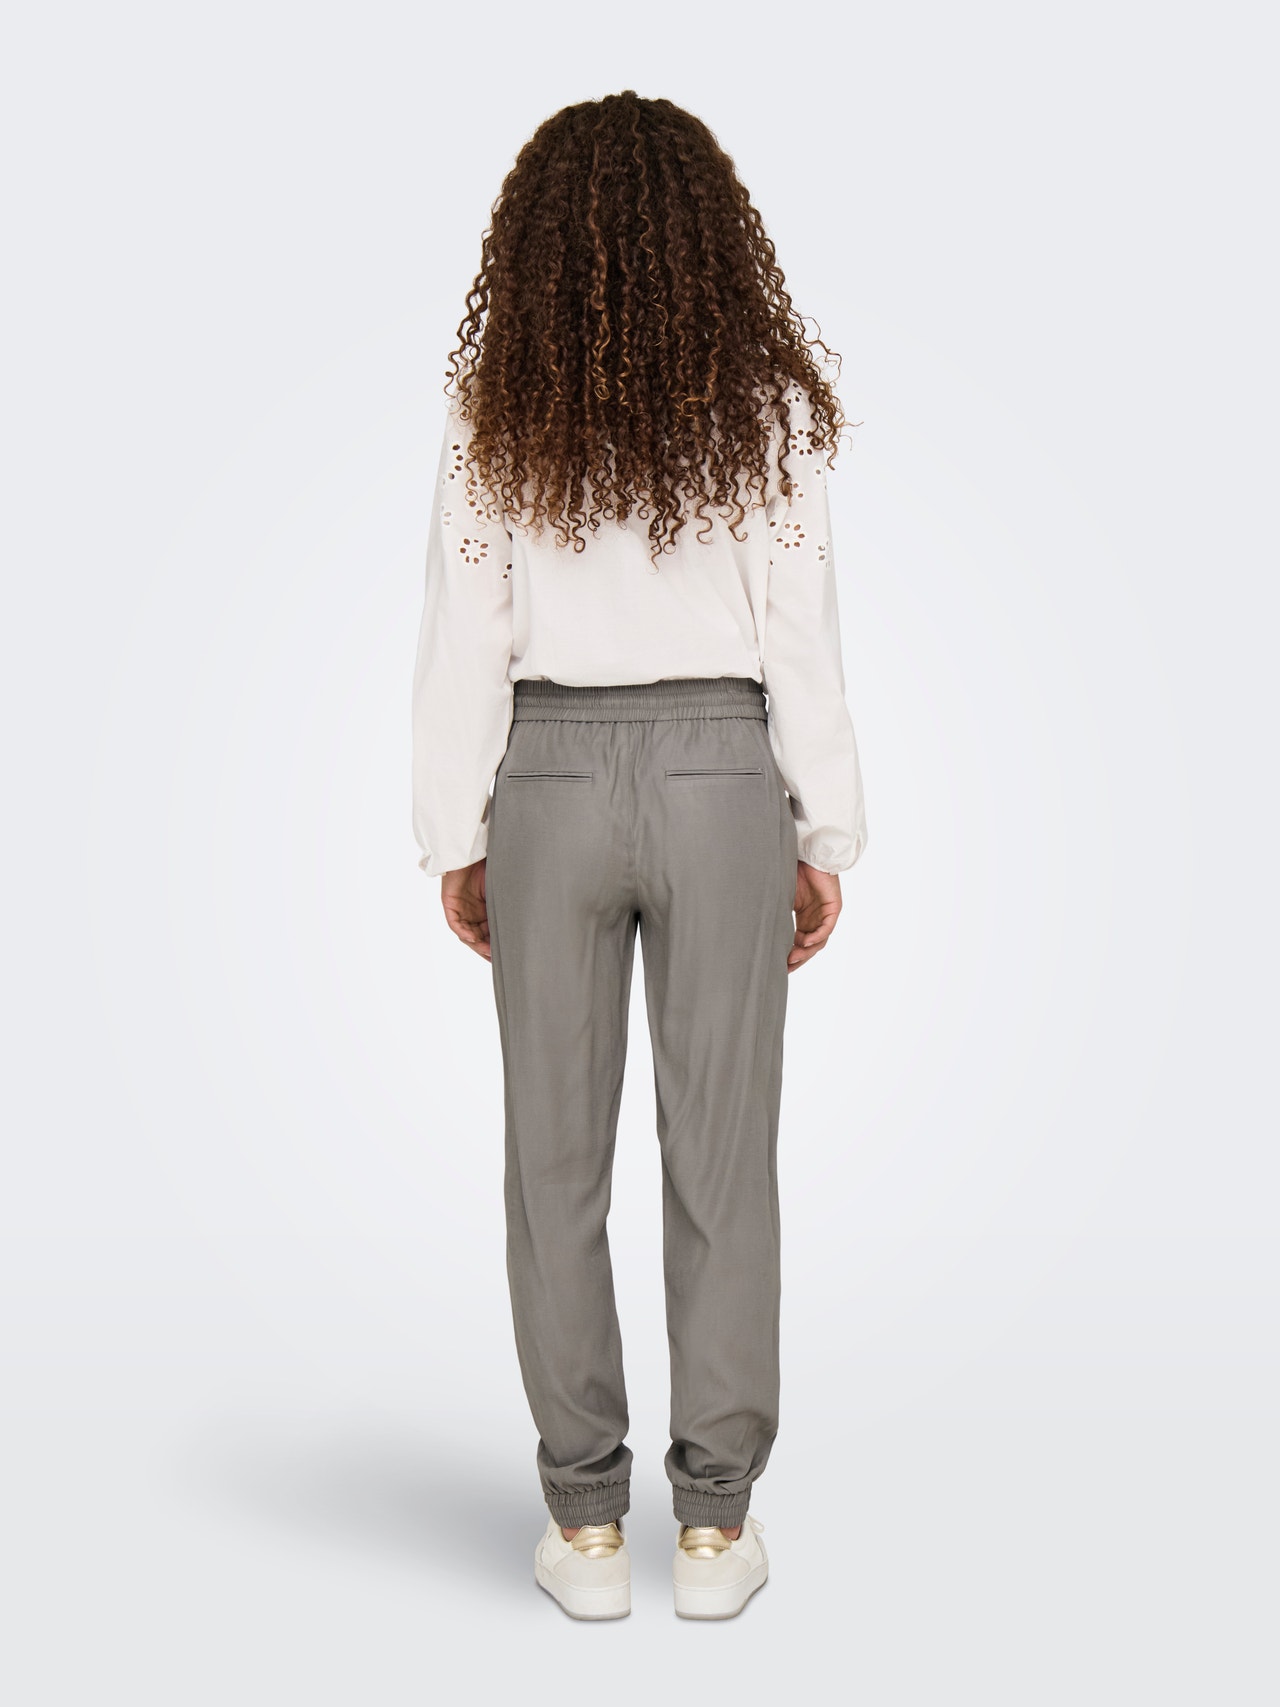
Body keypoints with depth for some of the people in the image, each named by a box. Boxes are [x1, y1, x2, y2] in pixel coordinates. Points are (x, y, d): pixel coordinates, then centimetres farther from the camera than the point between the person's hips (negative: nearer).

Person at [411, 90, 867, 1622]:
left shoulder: (495, 413, -2)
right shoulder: (768, 405, -2)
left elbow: (461, 640, -2)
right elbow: (803, 637, -3)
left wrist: (457, 843, 6)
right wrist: (824, 839, 4)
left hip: (549, 784, 0)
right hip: (720, 779, 0)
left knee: (558, 1160, 8)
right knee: (721, 1155, 7)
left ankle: (584, 1524, 16)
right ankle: (715, 1524, 15)